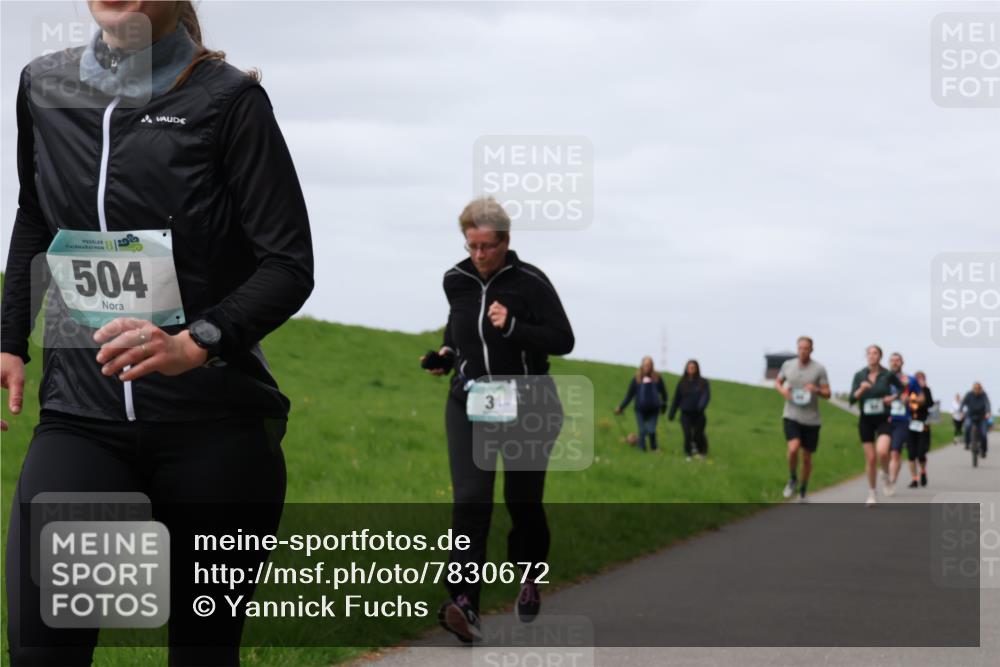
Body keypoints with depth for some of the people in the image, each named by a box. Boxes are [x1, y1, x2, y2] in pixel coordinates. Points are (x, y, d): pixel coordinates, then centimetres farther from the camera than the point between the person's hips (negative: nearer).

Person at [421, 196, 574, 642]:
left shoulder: (530, 282, -11)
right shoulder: (455, 281, 2)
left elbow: (563, 340, -13)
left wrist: (513, 327, -25)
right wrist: (448, 353, 5)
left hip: (526, 405, -2)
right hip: (469, 404, 2)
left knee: (523, 501, 8)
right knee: (470, 501, -14)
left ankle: (529, 581, 35)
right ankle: (464, 603, -24)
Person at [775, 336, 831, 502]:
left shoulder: (819, 369, -5)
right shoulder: (788, 365, 2)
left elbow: (827, 393, -3)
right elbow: (777, 382, 18)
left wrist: (816, 390, -25)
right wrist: (782, 389, -5)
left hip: (811, 420, 0)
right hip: (791, 416, 0)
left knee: (807, 458, 7)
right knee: (793, 448, -23)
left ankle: (803, 492, 26)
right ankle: (792, 479, 3)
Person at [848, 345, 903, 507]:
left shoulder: (888, 375, -4)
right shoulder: (859, 376, -1)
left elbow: (902, 389, 12)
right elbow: (852, 400, -4)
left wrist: (893, 397, -7)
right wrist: (861, 389, -22)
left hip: (883, 420, -2)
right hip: (866, 420, 2)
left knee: (882, 451, -26)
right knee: (871, 458, 4)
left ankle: (886, 474, 7)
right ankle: (872, 495, 18)